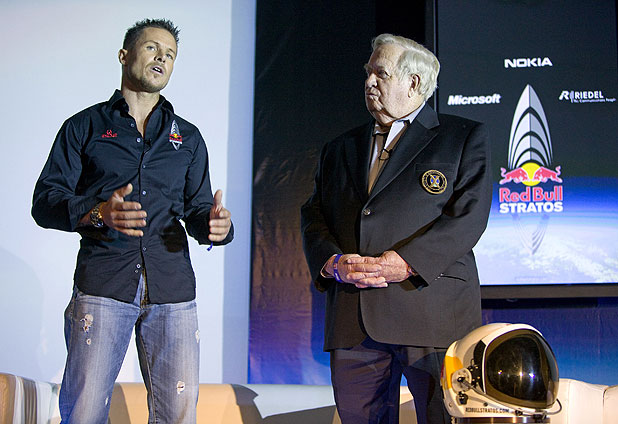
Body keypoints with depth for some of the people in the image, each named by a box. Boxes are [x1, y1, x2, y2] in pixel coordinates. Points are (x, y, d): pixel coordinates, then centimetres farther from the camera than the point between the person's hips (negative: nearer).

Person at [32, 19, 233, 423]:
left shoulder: (188, 137, 22)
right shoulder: (85, 127, 13)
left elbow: (197, 210, 18)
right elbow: (45, 200, 5)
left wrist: (215, 224, -7)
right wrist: (99, 213, -15)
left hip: (173, 289, 2)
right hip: (102, 285, -2)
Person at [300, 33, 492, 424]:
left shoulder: (465, 138, 7)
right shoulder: (340, 149, 22)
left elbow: (469, 216, -6)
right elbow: (314, 218, 15)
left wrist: (407, 261, -18)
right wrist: (332, 263, -7)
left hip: (434, 316, -4)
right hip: (353, 323, 4)